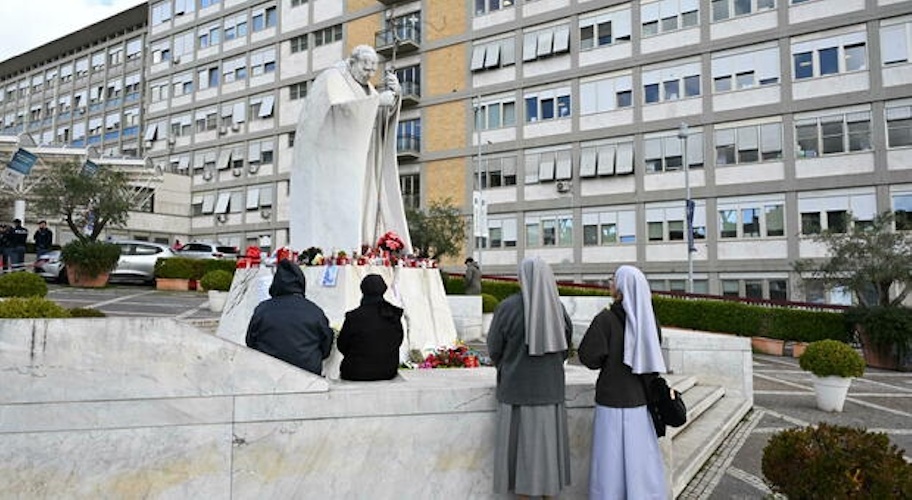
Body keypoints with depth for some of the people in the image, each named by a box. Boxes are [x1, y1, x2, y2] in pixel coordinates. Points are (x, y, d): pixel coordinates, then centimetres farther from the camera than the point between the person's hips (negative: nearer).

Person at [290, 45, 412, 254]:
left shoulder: (365, 87, 21)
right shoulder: (333, 78, -3)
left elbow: (383, 116, 11)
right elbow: (340, 106, -22)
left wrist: (393, 94, -7)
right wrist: (377, 99, -19)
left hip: (353, 162, 8)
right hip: (328, 156, -8)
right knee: (332, 205, -17)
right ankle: (328, 252, -20)